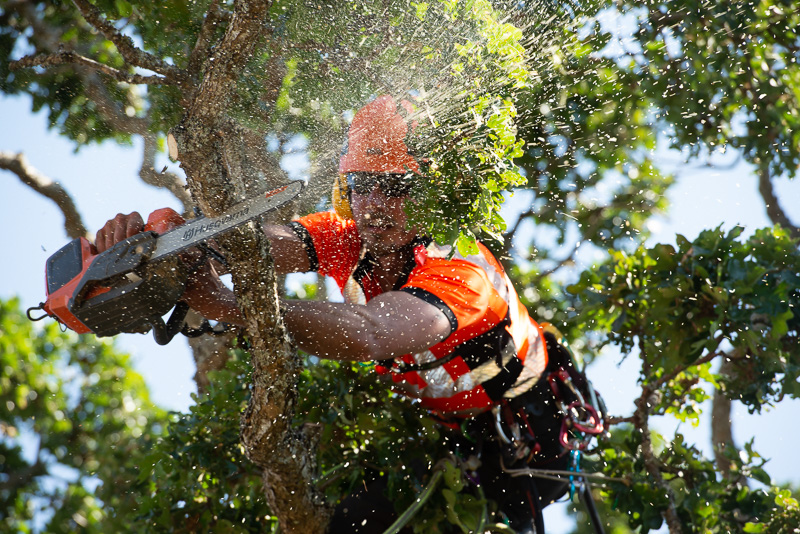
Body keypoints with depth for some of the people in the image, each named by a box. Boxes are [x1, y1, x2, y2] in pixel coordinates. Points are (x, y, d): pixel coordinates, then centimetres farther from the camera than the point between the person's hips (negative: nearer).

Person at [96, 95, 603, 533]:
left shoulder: (462, 269, -36)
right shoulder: (350, 239, -15)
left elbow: (367, 333, -55)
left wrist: (228, 303, -63)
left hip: (522, 441, -6)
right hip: (440, 429, 6)